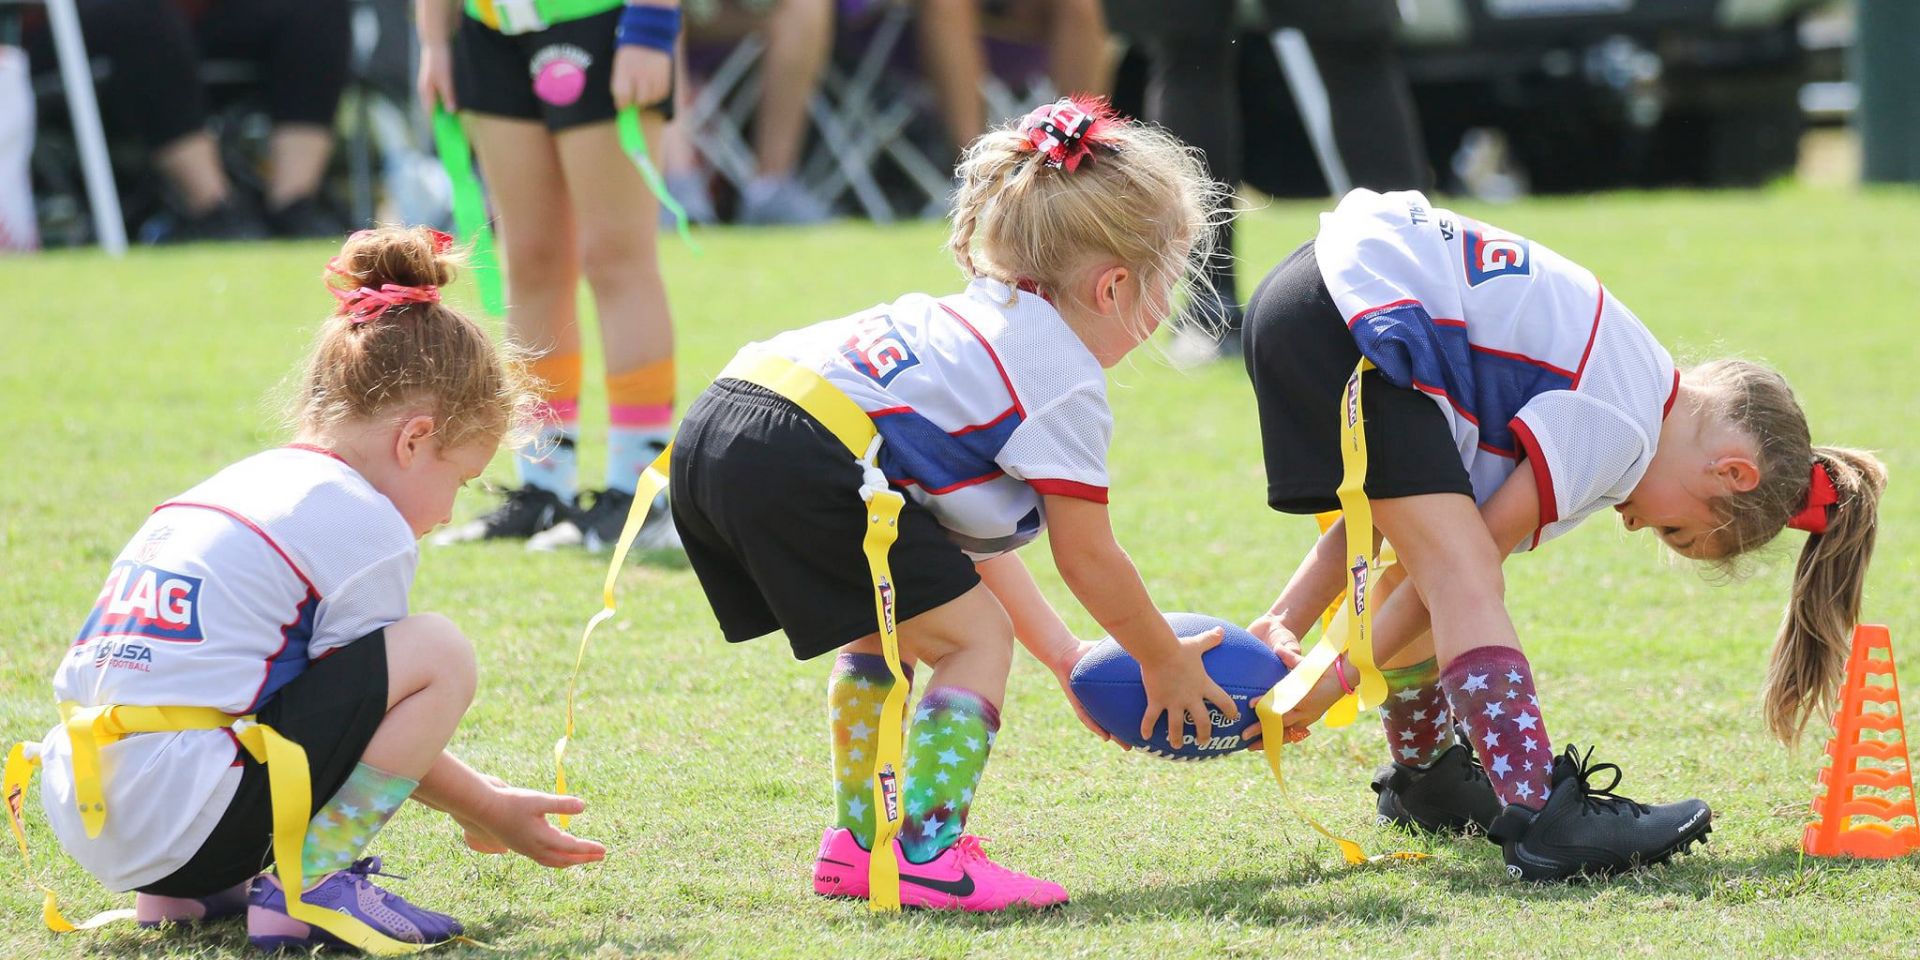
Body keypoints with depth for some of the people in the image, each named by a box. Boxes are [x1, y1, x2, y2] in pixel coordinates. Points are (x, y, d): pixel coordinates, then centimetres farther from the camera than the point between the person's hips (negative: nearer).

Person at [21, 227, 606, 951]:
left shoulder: (232, 487, 25)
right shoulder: (364, 522, -2)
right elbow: (367, 705, 6)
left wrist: (472, 800, 37)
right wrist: (487, 814, 21)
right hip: (189, 825, -9)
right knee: (439, 653, -5)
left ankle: (179, 891, 16)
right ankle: (304, 890, -7)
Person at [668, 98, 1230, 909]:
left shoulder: (988, 325, 31)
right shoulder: (1067, 384, 3)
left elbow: (971, 537, 36)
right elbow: (1089, 562, 8)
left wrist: (1063, 654, 40)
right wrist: (1167, 665, 24)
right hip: (805, 463, -10)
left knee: (878, 633, 29)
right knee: (976, 641, 0)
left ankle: (856, 846, 32)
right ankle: (930, 857, -7)